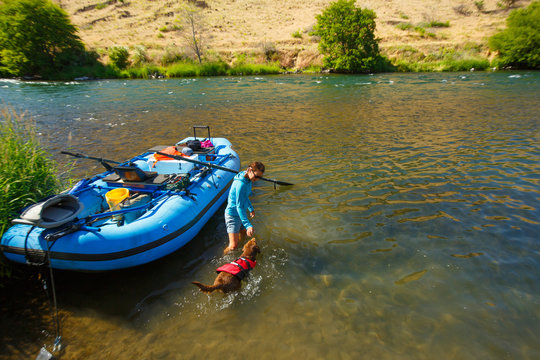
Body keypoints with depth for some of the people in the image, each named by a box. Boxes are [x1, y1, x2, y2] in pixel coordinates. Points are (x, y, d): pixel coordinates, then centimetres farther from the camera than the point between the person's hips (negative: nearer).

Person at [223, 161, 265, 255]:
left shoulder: (248, 180, 1)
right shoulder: (241, 184, -29)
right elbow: (239, 207, -31)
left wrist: (251, 208, 32)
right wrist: (248, 225, -36)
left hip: (241, 214, 10)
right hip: (233, 215, -9)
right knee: (233, 246, -11)